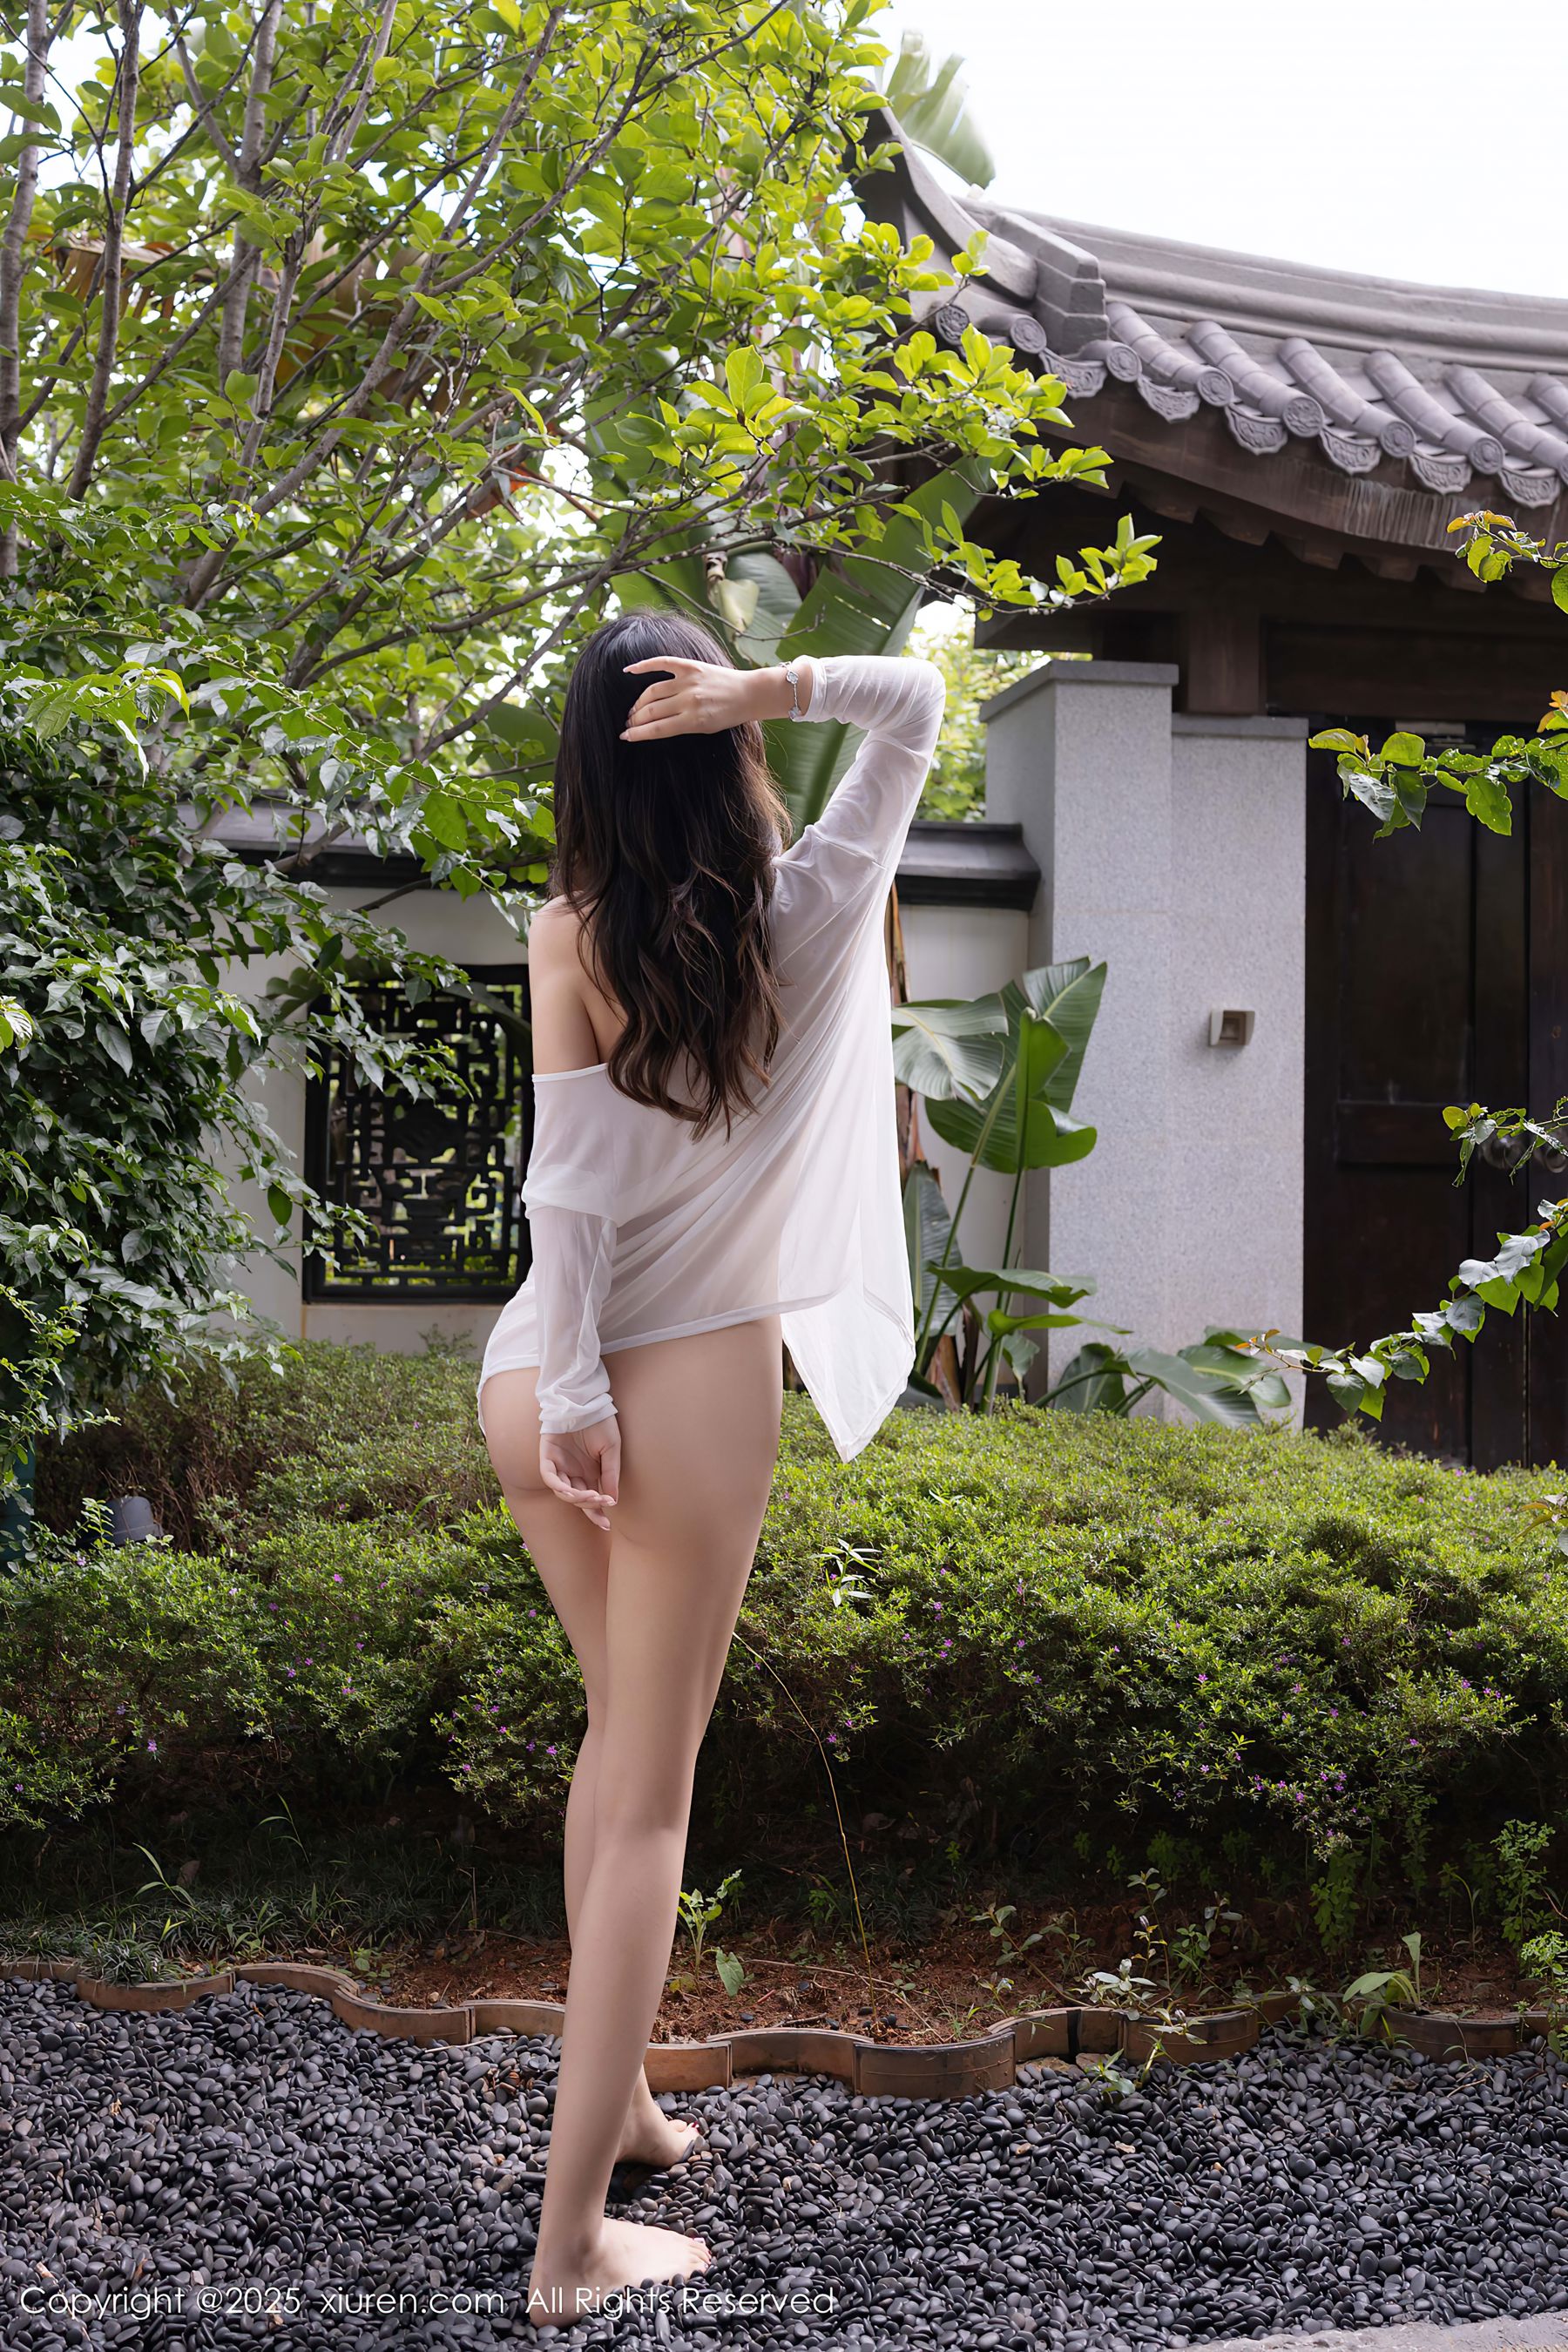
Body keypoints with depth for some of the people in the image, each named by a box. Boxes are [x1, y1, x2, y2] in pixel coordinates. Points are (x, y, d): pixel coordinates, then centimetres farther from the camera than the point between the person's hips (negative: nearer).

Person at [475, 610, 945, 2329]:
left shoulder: (570, 940, -7)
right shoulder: (799, 919, -5)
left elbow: (569, 1187, -9)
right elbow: (914, 703, 6)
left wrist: (569, 1394, -6)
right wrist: (768, 690, -12)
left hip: (545, 1382, 2)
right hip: (702, 1379, -2)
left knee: (626, 1726, 23)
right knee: (653, 1794, 4)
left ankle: (611, 2095, 36)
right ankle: (570, 2242, 5)